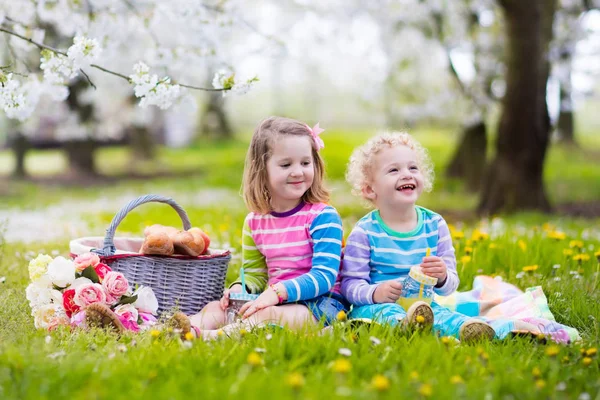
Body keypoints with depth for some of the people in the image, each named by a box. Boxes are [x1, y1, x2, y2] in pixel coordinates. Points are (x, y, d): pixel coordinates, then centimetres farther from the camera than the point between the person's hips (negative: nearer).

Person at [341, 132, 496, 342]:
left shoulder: (435, 224, 6)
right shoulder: (365, 231, -4)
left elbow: (451, 284, 7)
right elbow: (351, 284, -6)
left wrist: (442, 278, -18)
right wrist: (376, 293, -28)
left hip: (425, 304, 3)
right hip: (375, 305, -2)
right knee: (386, 312, -37)